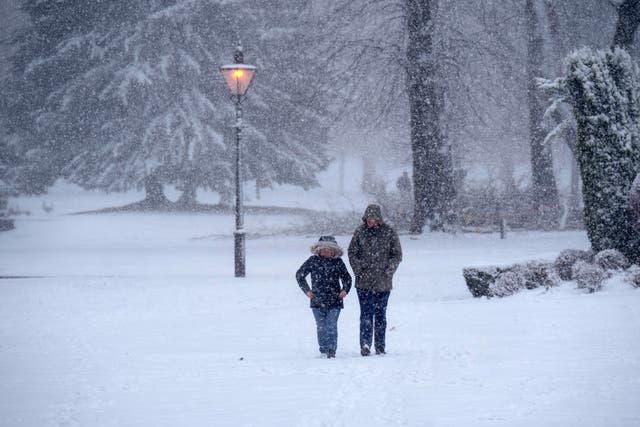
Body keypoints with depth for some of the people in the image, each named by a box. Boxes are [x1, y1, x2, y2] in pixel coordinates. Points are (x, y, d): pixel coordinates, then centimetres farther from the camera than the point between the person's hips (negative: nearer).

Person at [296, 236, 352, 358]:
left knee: (331, 326, -9)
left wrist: (345, 289, 0)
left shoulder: (338, 262, 4)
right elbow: (299, 274, 12)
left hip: (334, 301, -1)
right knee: (321, 327, 5)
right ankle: (323, 350, 14)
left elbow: (346, 277, 17)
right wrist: (306, 290, 6)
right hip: (317, 301, 1)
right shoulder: (313, 261, 2)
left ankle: (331, 350, -8)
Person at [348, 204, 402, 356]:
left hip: (383, 282, 1)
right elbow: (352, 253, 8)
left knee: (380, 314, 8)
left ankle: (380, 346, 15)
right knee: (366, 313, -9)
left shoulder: (389, 233, 1)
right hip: (364, 282, -1)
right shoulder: (360, 232, 3)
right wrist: (359, 271, -3)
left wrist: (388, 272, -7)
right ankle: (365, 345, -13)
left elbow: (397, 255, 5)